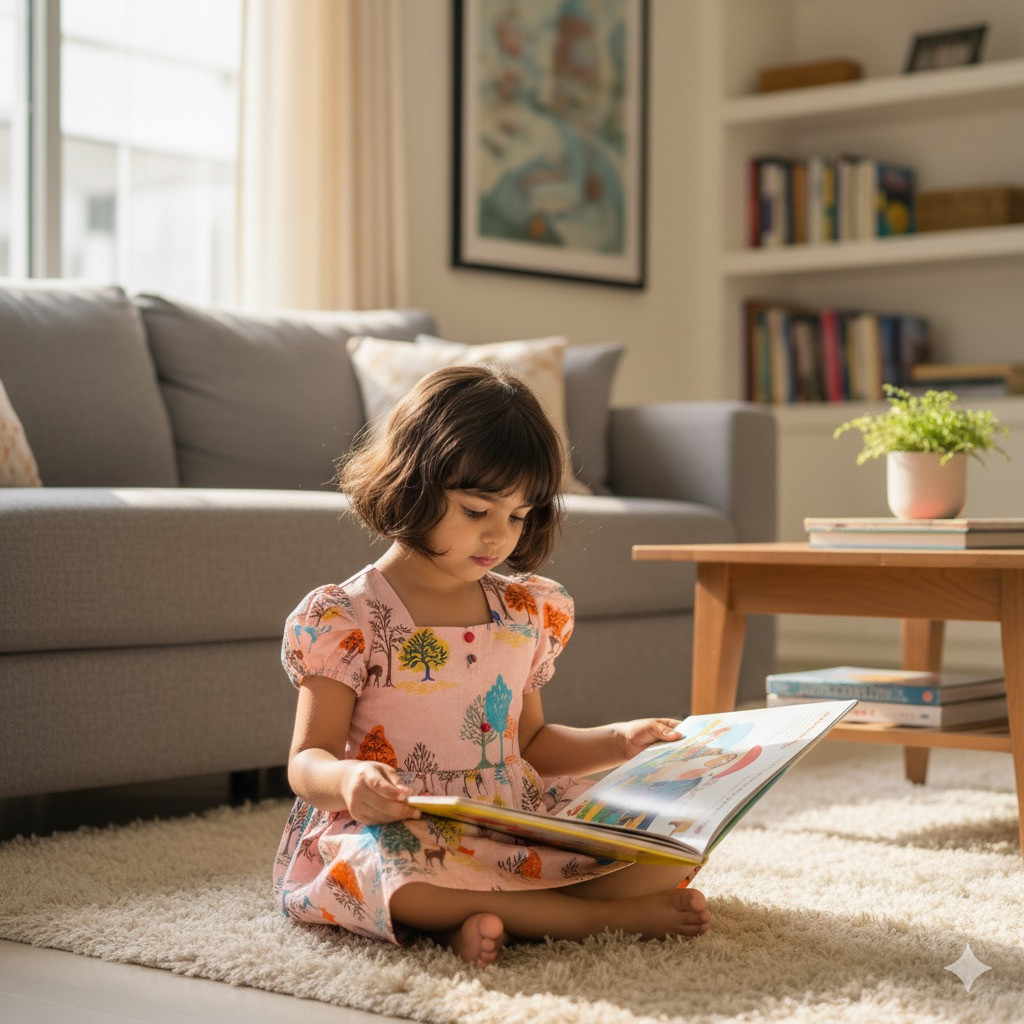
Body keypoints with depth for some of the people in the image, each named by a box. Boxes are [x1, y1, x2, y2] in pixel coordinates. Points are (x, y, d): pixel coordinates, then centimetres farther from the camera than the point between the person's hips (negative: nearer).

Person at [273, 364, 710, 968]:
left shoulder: (526, 612, 14)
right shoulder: (344, 618, -4)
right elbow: (307, 761, -6)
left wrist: (618, 742, 9)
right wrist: (347, 778, -30)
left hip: (518, 829, 5)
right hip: (399, 829, -5)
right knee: (386, 868, -41)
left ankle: (468, 918, -25)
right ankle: (608, 916, -27)